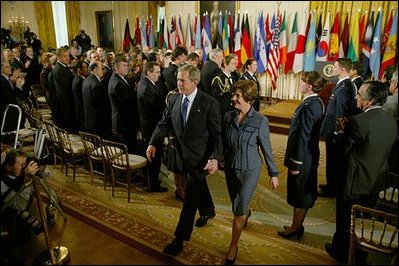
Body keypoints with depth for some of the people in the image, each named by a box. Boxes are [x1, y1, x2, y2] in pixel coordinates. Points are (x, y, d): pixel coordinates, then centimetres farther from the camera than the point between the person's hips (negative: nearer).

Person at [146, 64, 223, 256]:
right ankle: (208, 210, 54)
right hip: (183, 154, 6)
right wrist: (154, 143, -11)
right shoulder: (174, 99, -2)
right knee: (198, 186, 26)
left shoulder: (209, 104, -17)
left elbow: (217, 134, -16)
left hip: (199, 157, -6)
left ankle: (180, 238, 13)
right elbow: (165, 123, 3)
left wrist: (215, 158, -27)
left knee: (190, 196, 0)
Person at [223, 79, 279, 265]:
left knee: (239, 208, -3)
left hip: (250, 170, -4)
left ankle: (233, 246, 18)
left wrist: (273, 174, -2)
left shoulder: (260, 121, -16)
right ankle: (246, 213, 58)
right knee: (236, 205, 21)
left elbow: (267, 149, -8)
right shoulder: (229, 116, -5)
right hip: (230, 168, 4)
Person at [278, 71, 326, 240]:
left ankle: (295, 228, 24)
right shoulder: (317, 103, 5)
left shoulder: (308, 107, -24)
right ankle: (298, 226, 35)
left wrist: (296, 164, -17)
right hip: (310, 156, 9)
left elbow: (303, 138, -24)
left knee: (299, 196, 6)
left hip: (303, 158, -9)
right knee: (305, 193, 19)